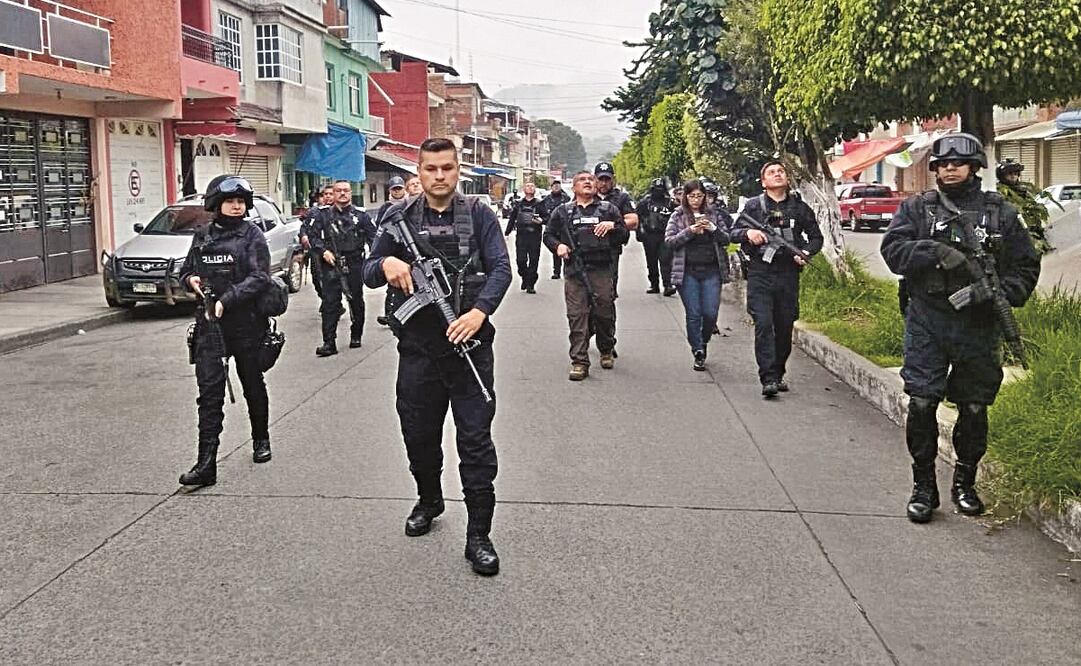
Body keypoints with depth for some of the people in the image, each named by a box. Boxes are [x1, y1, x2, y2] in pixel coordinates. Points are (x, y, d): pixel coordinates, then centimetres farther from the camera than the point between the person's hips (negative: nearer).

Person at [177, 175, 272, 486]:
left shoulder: (251, 234, -3)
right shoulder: (202, 236, 9)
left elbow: (259, 277, -13)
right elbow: (185, 271, 21)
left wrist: (226, 300, -22)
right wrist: (191, 279, -4)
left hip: (246, 323, -2)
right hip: (209, 324, 2)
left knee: (253, 385, 13)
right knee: (209, 391, -6)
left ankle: (261, 440, 37)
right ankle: (206, 464, -8)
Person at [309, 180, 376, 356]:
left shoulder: (360, 216, 7)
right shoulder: (324, 216, 9)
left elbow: (372, 237, 3)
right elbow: (314, 236, 8)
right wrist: (323, 251, -9)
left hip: (355, 264, 0)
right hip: (331, 265, 0)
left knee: (356, 301, 10)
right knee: (329, 303, -6)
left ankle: (356, 336, 25)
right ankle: (329, 343, -7)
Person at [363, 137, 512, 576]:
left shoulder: (478, 215, 2)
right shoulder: (401, 218, 8)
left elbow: (501, 268, -7)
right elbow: (368, 273, 7)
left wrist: (479, 312, -25)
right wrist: (386, 264, -18)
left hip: (469, 344, -2)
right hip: (418, 346, 3)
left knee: (476, 440, -3)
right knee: (419, 433, 15)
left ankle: (478, 535, 4)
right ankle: (429, 500, 42)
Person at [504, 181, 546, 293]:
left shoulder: (539, 204, 6)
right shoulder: (518, 204, 12)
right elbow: (511, 219, 15)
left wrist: (541, 220, -18)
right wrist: (507, 233, 12)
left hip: (535, 235, -1)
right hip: (521, 235, 1)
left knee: (534, 260, -3)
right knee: (521, 260, -3)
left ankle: (530, 285, 3)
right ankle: (525, 278, 21)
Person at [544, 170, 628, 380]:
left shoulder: (608, 209, 13)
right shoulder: (563, 211, 13)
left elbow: (624, 235, 12)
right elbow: (548, 235, 18)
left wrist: (612, 226, -8)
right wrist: (558, 245, -2)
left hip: (602, 271, 0)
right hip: (574, 271, 0)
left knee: (605, 313, 7)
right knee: (576, 316, -5)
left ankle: (607, 351, 31)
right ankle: (579, 362, -2)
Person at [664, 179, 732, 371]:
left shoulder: (714, 214, 10)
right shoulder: (678, 216, 5)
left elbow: (726, 240, 8)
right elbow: (669, 241, -4)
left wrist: (713, 229, -10)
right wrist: (689, 231, -15)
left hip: (711, 270, 1)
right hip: (688, 272, -1)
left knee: (711, 312, -3)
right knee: (693, 314, -1)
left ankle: (704, 341, 25)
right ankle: (698, 353, 9)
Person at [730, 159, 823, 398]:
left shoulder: (799, 207, 11)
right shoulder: (754, 205, 7)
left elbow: (816, 237, 19)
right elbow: (734, 232, 9)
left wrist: (806, 253, -1)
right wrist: (748, 233, -13)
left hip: (788, 273, 2)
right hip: (760, 273, -2)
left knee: (785, 327, 7)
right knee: (763, 324, -13)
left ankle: (778, 374, 24)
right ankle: (768, 379, -15)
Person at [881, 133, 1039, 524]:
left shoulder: (1000, 212, 8)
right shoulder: (916, 209, 6)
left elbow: (1026, 265, 8)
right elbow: (892, 250, -7)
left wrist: (1001, 293, -11)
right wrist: (936, 252, -21)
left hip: (979, 326, 1)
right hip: (927, 323, -1)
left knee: (974, 408, 9)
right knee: (921, 404, -5)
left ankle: (965, 482, 27)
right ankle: (923, 487, 8)